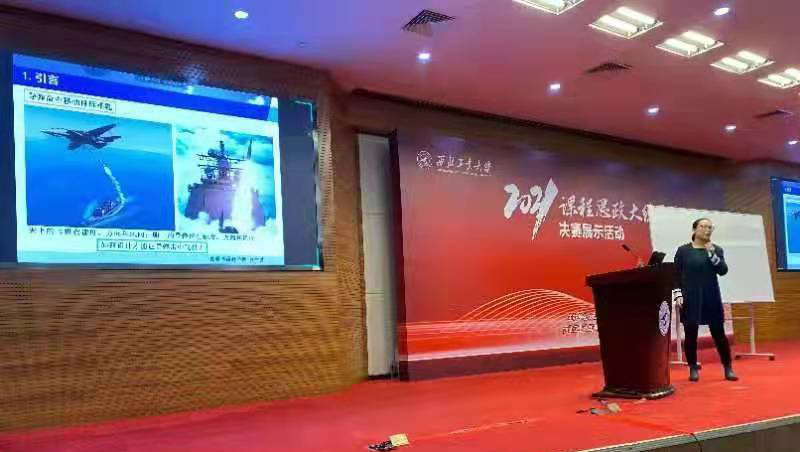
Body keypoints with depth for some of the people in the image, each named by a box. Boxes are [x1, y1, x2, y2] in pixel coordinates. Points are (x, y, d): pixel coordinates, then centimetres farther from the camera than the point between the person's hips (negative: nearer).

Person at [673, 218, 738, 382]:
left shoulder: (716, 249, 8)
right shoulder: (683, 250, 2)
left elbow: (723, 271, -5)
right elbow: (676, 275, 1)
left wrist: (711, 253, -15)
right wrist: (678, 295, -8)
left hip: (711, 297, 2)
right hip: (690, 298, -1)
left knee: (719, 333, 2)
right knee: (690, 334, 2)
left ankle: (728, 368, 12)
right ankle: (693, 369, 11)